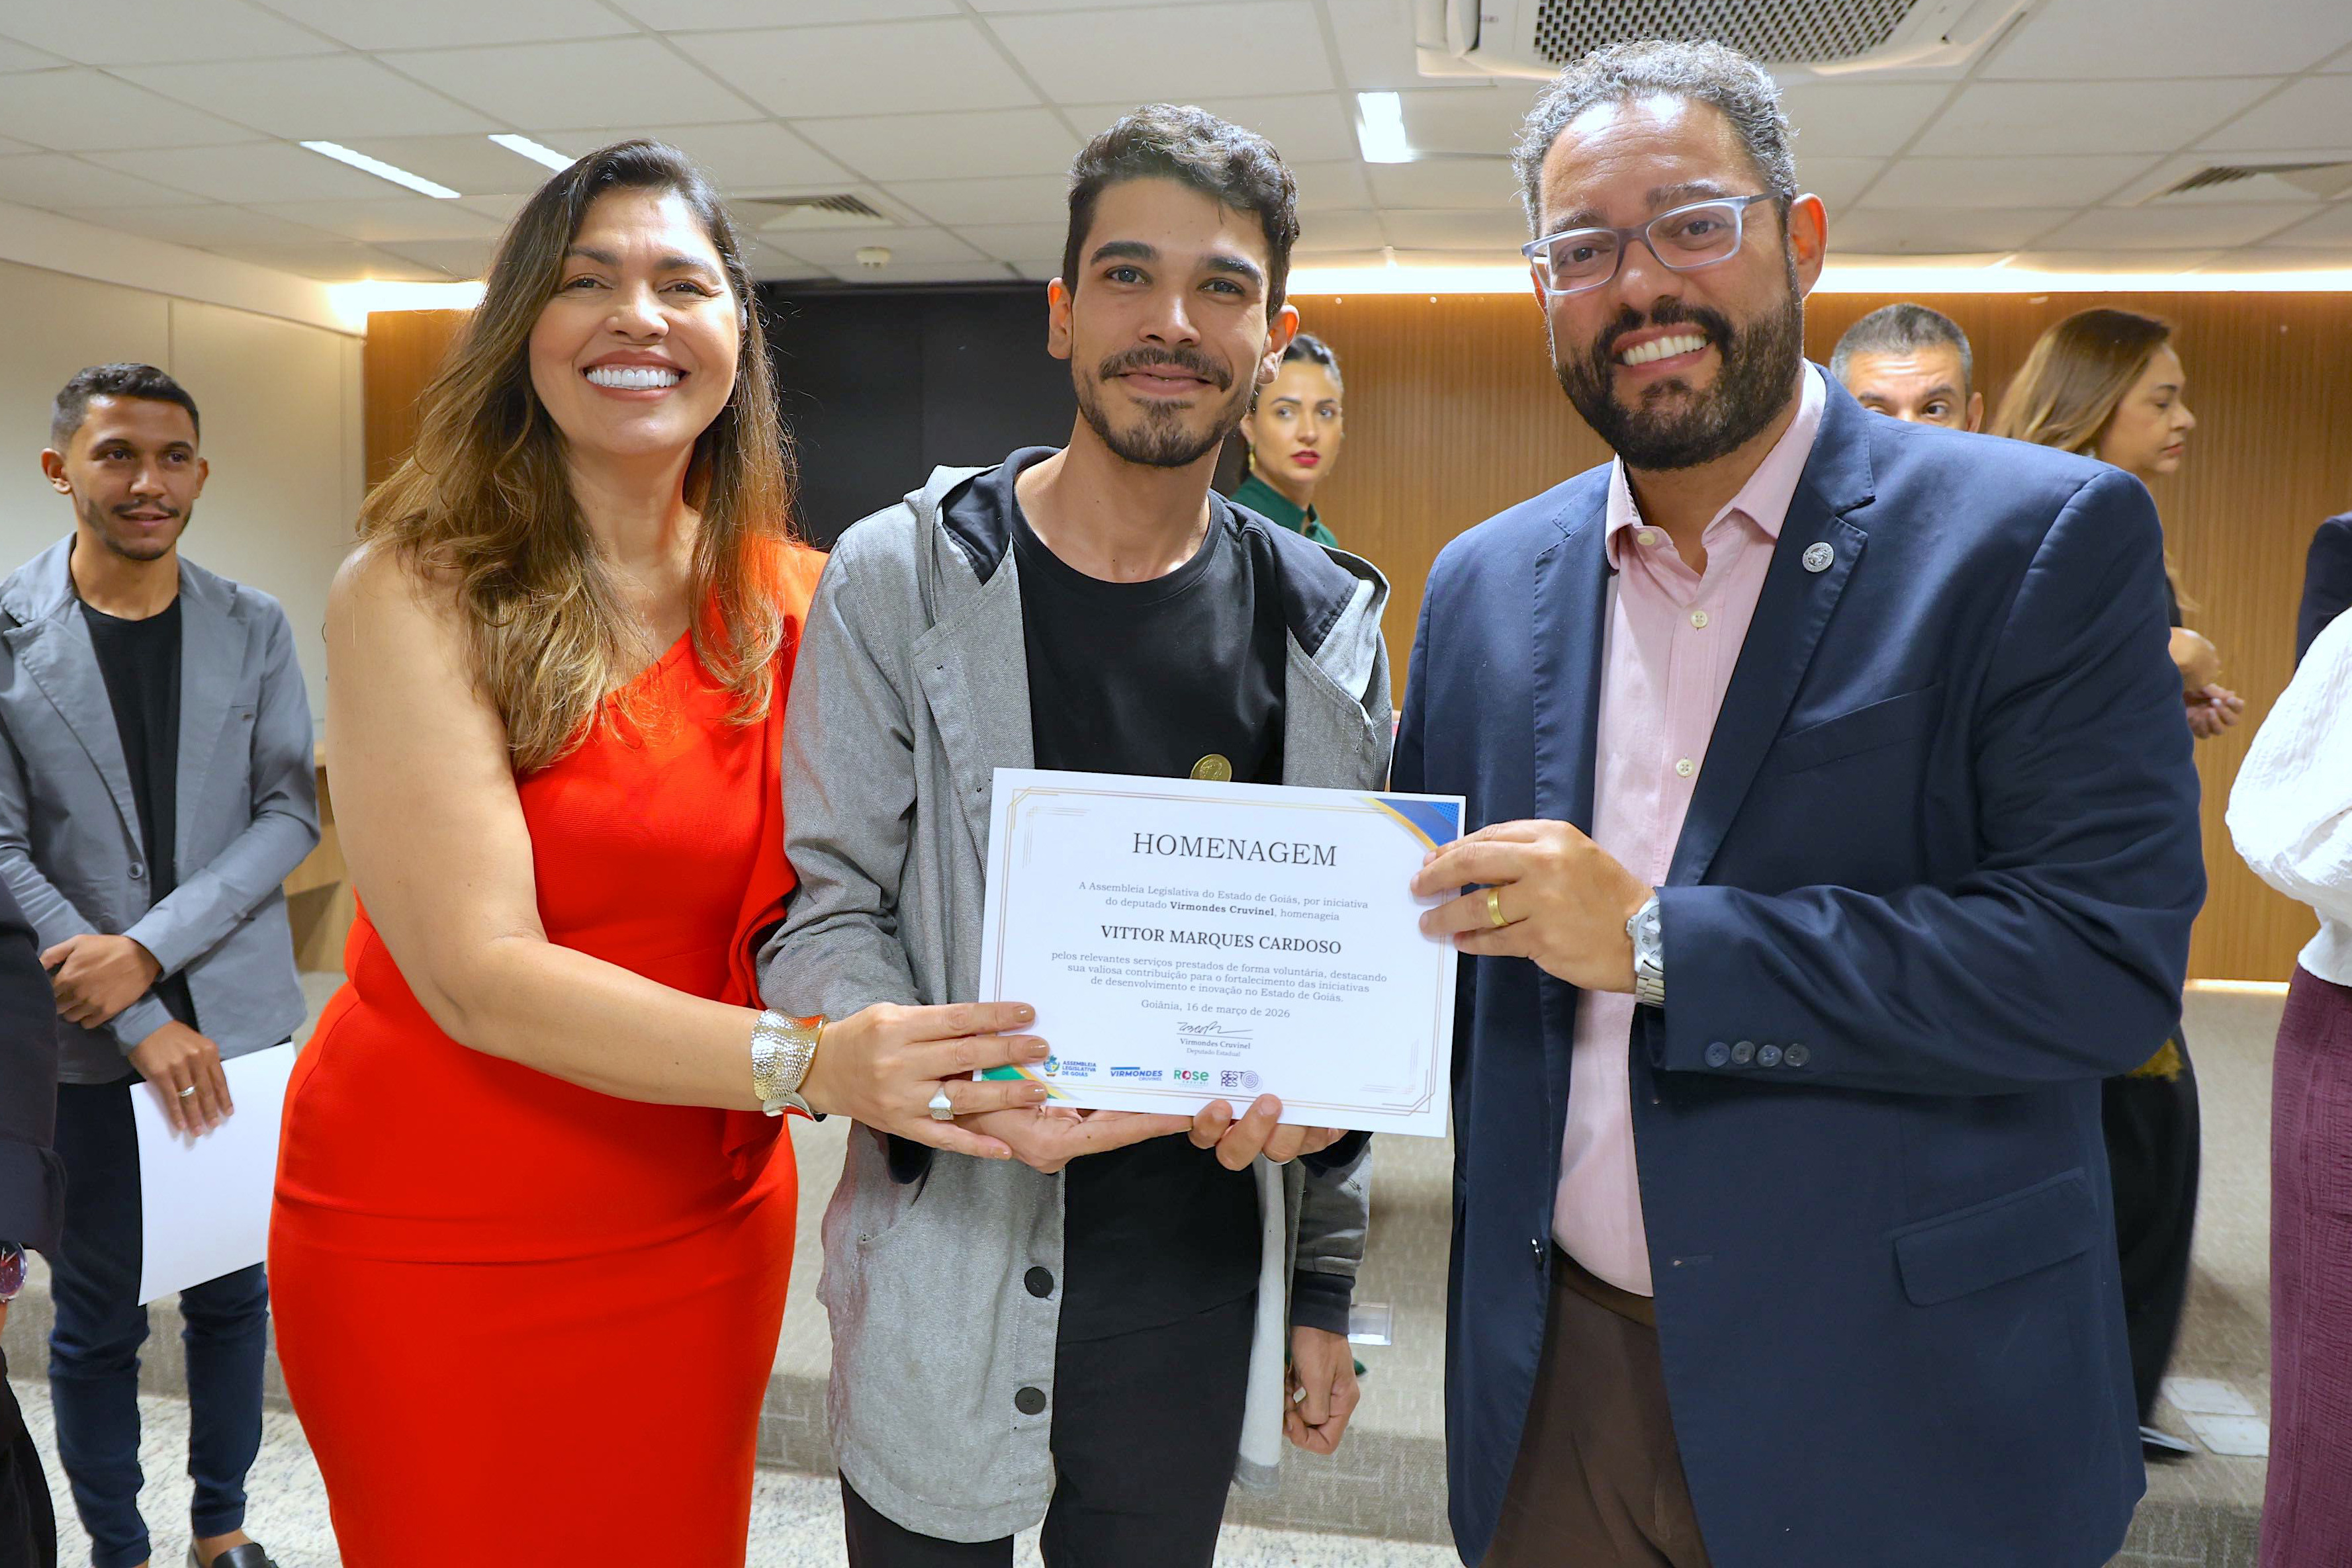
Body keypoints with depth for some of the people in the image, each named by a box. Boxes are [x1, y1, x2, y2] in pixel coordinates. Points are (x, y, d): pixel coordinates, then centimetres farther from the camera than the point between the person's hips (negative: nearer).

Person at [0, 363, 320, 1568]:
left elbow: (290, 813, -2)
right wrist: (141, 1023, -12)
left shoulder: (254, 630, 2)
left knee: (234, 1292, 13)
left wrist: (149, 944, -14)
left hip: (239, 1015, 2)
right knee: (98, 1314, 10)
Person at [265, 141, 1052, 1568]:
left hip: (707, 1226, 4)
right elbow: (480, 972, -22)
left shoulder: (796, 603, -2)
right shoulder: (414, 592, -15)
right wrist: (805, 1062, -34)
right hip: (437, 1238, -3)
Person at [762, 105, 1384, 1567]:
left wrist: (1323, 1287, 8)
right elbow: (821, 910, -7)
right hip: (946, 1271, -2)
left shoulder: (1330, 628, 1)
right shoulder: (902, 579, -7)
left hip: (1200, 1280, 2)